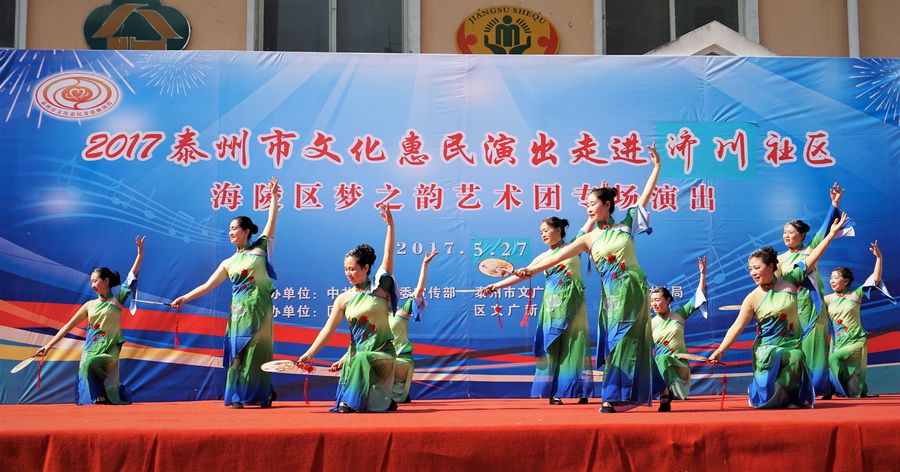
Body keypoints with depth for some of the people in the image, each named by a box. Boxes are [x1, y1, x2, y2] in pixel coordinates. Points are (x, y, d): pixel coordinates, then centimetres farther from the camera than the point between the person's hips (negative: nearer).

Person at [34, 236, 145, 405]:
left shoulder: (117, 300, 3)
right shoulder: (90, 305, 12)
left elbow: (132, 274, -5)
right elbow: (68, 326, 11)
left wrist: (140, 253, -15)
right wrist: (49, 345, 4)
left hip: (109, 351, -4)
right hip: (90, 350, 4)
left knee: (91, 363, -33)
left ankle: (102, 396, -10)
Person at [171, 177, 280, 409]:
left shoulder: (260, 248, 6)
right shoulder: (228, 263, 13)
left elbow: (272, 220, 3)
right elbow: (208, 285, 9)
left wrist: (273, 196, 2)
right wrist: (184, 298, 1)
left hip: (258, 309, -3)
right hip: (239, 310, 3)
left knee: (257, 352, -2)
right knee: (238, 352, -1)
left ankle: (263, 394, 8)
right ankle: (239, 396, 3)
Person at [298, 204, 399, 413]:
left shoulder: (379, 287, -2)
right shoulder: (343, 299, 4)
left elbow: (389, 255, -11)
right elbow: (328, 329, -1)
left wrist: (390, 225, -20)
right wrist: (309, 354, -11)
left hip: (381, 351, -4)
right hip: (355, 354, 4)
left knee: (362, 359, -35)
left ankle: (350, 403, -21)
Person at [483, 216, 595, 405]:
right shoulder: (543, 257, 11)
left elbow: (589, 224, 8)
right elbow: (521, 275, 8)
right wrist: (498, 285, 1)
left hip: (573, 304, -2)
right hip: (553, 304, 2)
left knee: (575, 343, -2)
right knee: (552, 345, -2)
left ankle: (581, 391, 2)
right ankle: (554, 392, 0)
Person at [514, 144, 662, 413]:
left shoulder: (625, 226, 6)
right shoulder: (589, 239, 6)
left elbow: (645, 196, 6)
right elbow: (557, 257, -4)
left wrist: (656, 167, 3)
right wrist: (531, 269, -15)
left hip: (634, 289, -2)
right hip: (611, 295, 2)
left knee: (626, 341, -4)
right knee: (615, 342, 0)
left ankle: (616, 397, -3)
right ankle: (615, 396, 2)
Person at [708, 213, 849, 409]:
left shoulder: (789, 282, 1)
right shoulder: (752, 298, -5)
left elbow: (812, 258, 3)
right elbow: (737, 327, -9)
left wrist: (831, 233, 2)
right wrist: (720, 351, -18)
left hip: (792, 346, 2)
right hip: (767, 350, -2)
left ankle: (792, 399, 3)